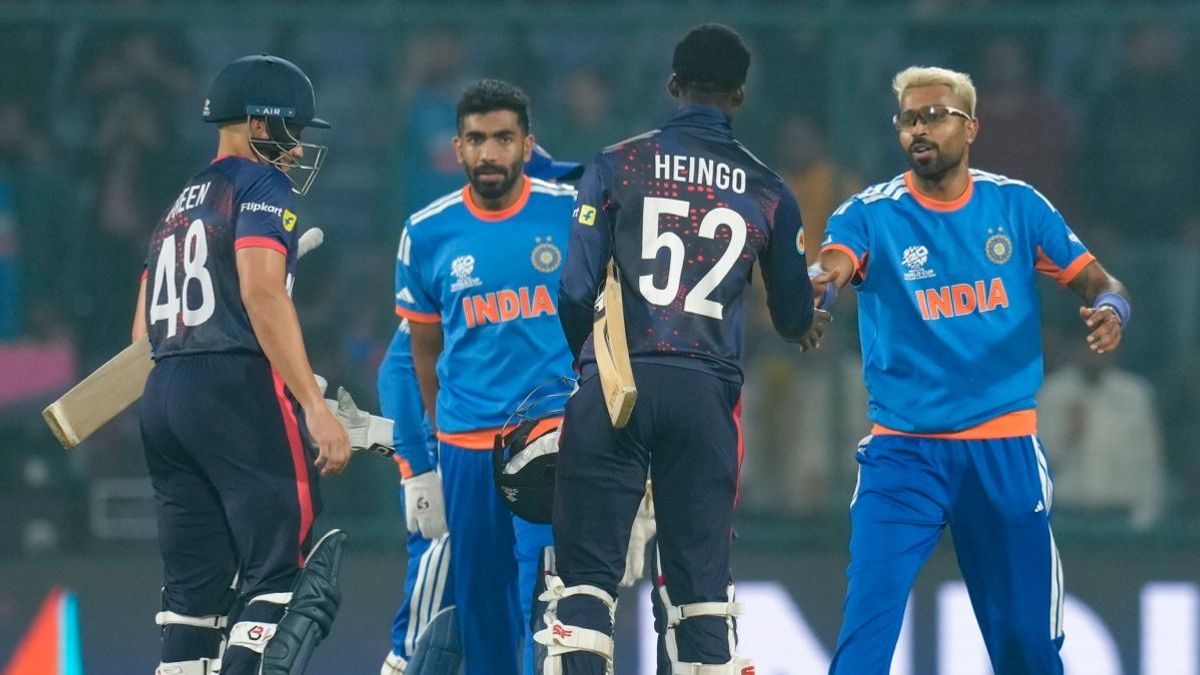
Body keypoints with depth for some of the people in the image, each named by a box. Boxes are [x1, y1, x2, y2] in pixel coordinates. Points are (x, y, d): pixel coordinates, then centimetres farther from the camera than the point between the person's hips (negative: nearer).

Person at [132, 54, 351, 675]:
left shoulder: (178, 208, 23)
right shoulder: (261, 187, -2)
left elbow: (144, 332, 22)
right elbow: (262, 295, -16)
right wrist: (316, 409, -20)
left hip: (161, 393, 8)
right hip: (240, 391, -8)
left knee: (194, 589, 8)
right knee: (277, 576, -10)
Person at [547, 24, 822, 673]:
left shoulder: (616, 165, 3)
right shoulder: (768, 192, 9)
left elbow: (576, 289, -2)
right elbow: (795, 318, 17)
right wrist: (803, 324, 42)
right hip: (706, 394, 1)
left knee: (587, 569, -1)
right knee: (700, 574, 7)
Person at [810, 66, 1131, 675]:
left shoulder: (1016, 205, 3)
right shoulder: (870, 213, -4)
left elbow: (1099, 283, 5)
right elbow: (831, 268, -24)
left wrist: (1110, 310, -19)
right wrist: (819, 280, -49)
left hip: (1005, 450, 2)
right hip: (903, 451, -2)